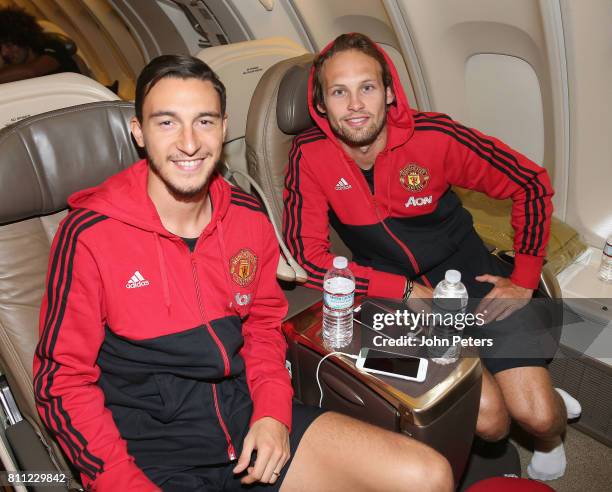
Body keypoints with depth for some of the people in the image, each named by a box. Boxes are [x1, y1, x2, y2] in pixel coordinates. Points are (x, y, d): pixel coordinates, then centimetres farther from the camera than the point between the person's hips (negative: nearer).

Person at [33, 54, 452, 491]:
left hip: (246, 413, 5)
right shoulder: (90, 234, -12)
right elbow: (63, 382, -6)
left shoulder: (250, 218, 1)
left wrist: (273, 412, -2)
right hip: (152, 449, -4)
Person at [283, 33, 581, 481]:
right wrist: (405, 291, -19)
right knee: (490, 421, -14)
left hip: (470, 275, 0)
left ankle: (550, 438, 29)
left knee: (538, 416, -9)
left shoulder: (433, 136, -17)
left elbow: (531, 183, -6)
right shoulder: (309, 156, -15)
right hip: (395, 296, 0)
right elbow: (309, 256, -16)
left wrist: (524, 280, -7)